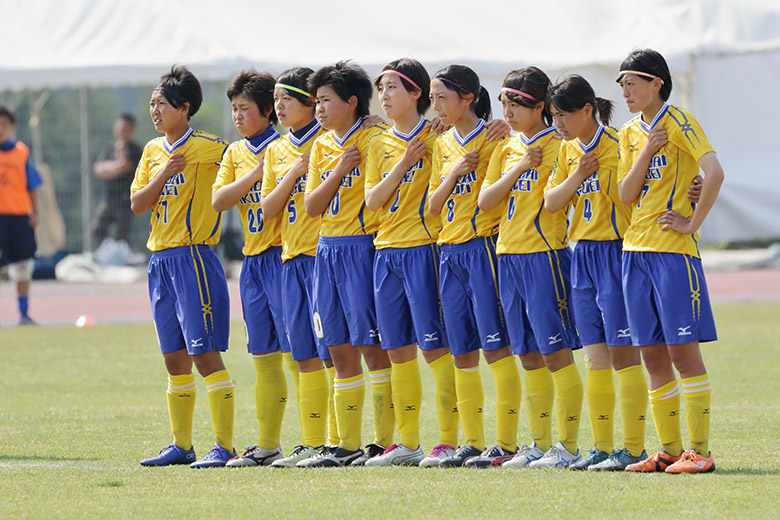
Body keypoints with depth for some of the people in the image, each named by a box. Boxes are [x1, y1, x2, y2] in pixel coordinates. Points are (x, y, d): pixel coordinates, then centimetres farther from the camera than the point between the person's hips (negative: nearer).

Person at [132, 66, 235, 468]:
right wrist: (163, 175, -5)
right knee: (174, 359, 11)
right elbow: (137, 205, 7)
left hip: (194, 257, -7)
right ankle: (181, 445, 17)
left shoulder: (208, 148, -7)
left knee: (204, 353, -11)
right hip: (160, 261, 7)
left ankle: (224, 446, -10)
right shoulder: (153, 151, 13)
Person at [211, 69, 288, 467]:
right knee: (264, 357, 10)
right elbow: (218, 201, 0)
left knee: (294, 349, -11)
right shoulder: (236, 153, 13)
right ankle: (267, 444, 15)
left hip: (282, 254, -6)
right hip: (252, 259, 7)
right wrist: (258, 171, -8)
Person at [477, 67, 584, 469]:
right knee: (530, 357, 9)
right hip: (508, 255, 7)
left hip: (545, 254, -7)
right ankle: (540, 444, 14)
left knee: (555, 354, -7)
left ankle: (567, 446, -3)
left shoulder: (558, 145, -5)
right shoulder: (507, 150, 15)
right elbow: (485, 201, 5)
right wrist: (518, 168, -4)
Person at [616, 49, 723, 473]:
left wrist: (693, 222, -16)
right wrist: (647, 152, -7)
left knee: (683, 350, -8)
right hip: (636, 249, 7)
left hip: (673, 250, -7)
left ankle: (699, 451, -6)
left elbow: (714, 173, -19)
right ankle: (669, 450, 13)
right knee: (653, 356, 7)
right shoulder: (631, 133, 15)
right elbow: (626, 195, 5)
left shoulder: (677, 121, -7)